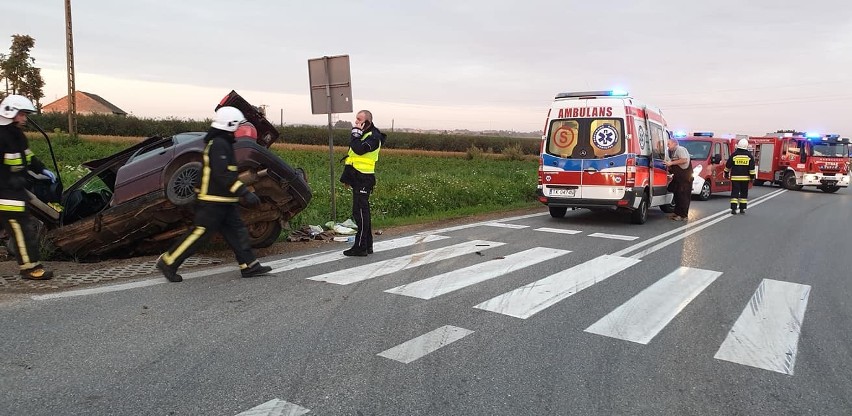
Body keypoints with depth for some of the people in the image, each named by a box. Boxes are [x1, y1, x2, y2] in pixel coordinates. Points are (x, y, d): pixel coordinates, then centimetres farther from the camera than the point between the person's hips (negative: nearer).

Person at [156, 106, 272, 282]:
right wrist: (245, 192, -28)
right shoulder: (219, 144, -18)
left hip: (224, 201, 10)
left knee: (237, 231, 8)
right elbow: (223, 175, -26)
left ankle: (249, 266, 11)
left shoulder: (222, 143, 15)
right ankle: (168, 262, 8)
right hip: (213, 201, -10)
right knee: (199, 233, -3)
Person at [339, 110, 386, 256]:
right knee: (362, 212, 13)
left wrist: (356, 133, -14)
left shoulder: (373, 137, -10)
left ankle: (360, 247, -5)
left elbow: (359, 149, -28)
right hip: (357, 178, 10)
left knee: (360, 212, -9)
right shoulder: (362, 134, 19)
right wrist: (346, 177, 22)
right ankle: (367, 245, 20)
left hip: (364, 179, -10)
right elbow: (351, 156, 23)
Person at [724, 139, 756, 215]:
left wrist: (726, 173, 17)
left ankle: (733, 208, -9)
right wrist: (752, 176, 5)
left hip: (735, 177, -1)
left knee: (735, 193, -1)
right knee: (744, 193, 11)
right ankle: (742, 208, 13)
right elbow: (752, 167, 0)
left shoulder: (734, 155, -2)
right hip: (745, 178, 1)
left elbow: (728, 165, 5)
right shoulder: (749, 155, 0)